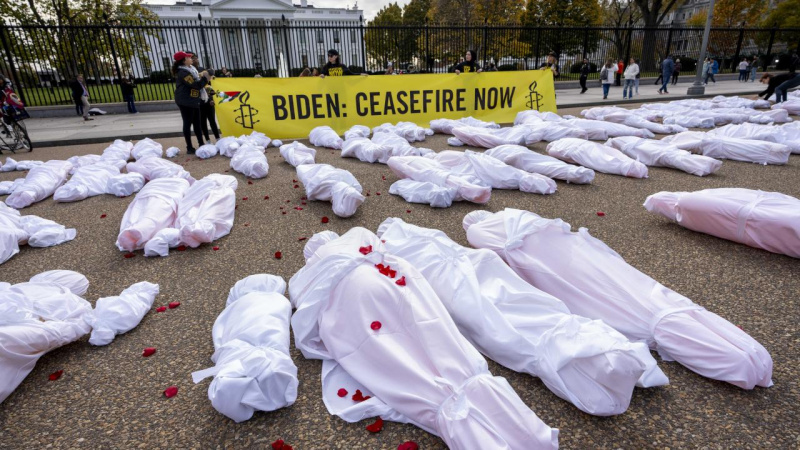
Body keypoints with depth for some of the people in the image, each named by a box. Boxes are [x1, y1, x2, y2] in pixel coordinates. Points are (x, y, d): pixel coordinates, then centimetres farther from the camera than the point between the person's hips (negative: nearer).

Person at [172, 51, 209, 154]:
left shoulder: (190, 69, 12)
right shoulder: (183, 72, -19)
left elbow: (194, 80, 19)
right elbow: (195, 85, -23)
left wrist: (200, 76, 1)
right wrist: (205, 78, -14)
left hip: (193, 100, 10)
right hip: (186, 101, -10)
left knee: (197, 123, 13)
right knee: (188, 123, -4)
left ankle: (201, 144, 21)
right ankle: (189, 148, 0)